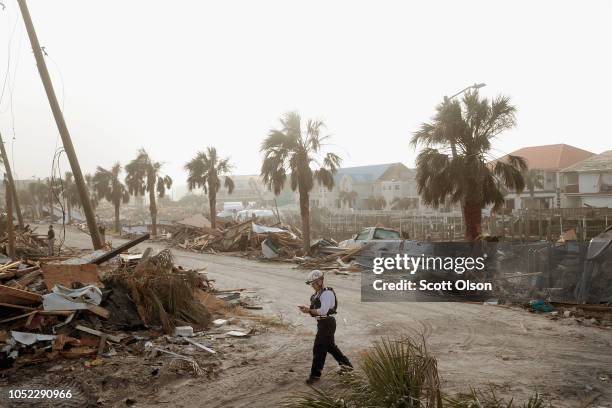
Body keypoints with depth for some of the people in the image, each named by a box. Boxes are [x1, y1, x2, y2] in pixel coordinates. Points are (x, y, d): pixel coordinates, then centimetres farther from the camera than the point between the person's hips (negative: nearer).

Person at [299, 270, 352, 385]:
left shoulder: (327, 293, -19)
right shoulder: (318, 293, 11)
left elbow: (323, 311, -27)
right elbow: (317, 310, 14)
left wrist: (309, 310, -22)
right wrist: (307, 309, -4)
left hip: (327, 323, -10)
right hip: (322, 323, 10)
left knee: (319, 349, -6)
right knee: (330, 346, 22)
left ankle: (315, 375, 3)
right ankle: (346, 364, 37)